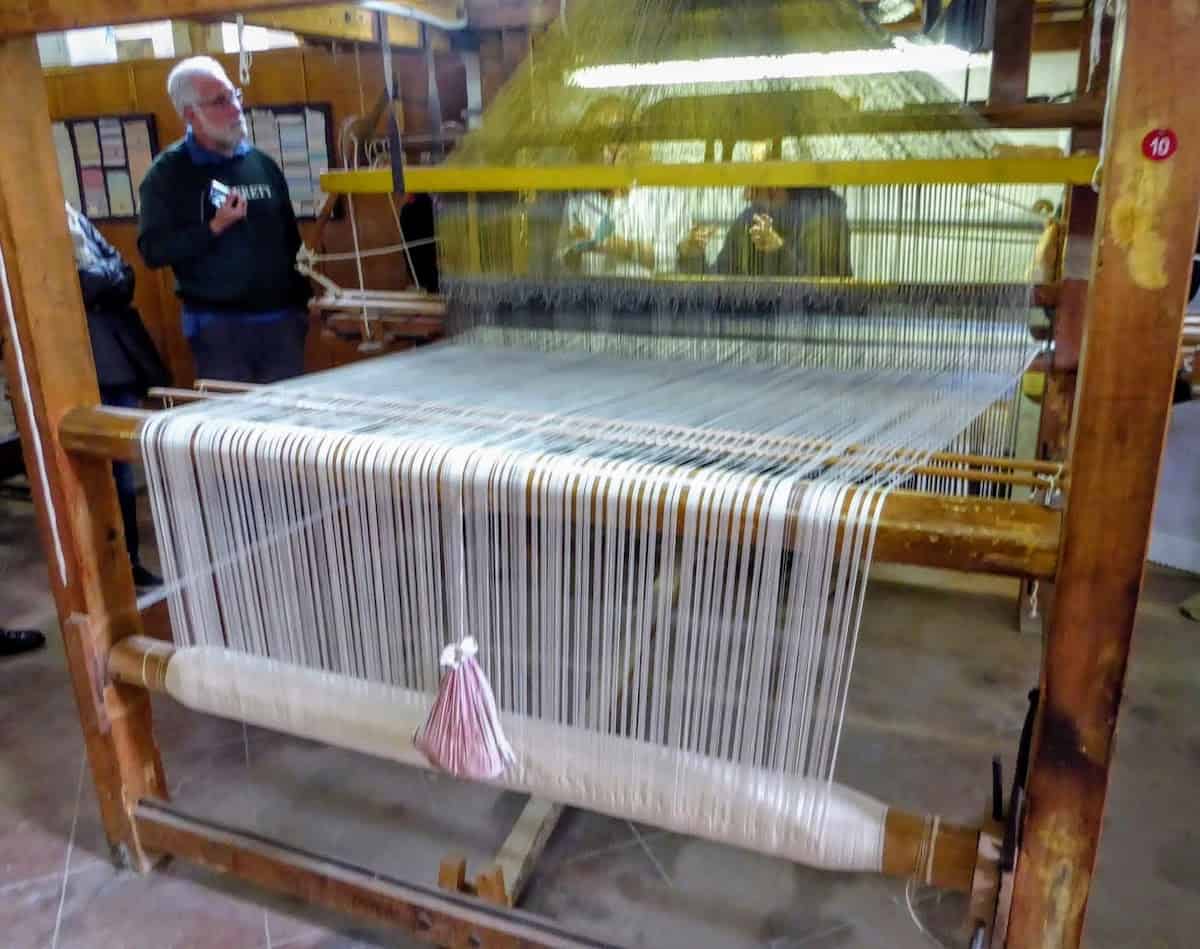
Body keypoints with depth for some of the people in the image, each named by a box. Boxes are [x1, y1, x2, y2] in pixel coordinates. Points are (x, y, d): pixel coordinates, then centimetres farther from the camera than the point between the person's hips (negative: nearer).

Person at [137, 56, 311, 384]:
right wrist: (214, 227, -19)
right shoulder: (168, 174, -3)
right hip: (217, 324, -4)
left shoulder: (262, 164, 10)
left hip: (281, 317, 4)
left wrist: (302, 304, 14)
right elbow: (152, 250, -9)